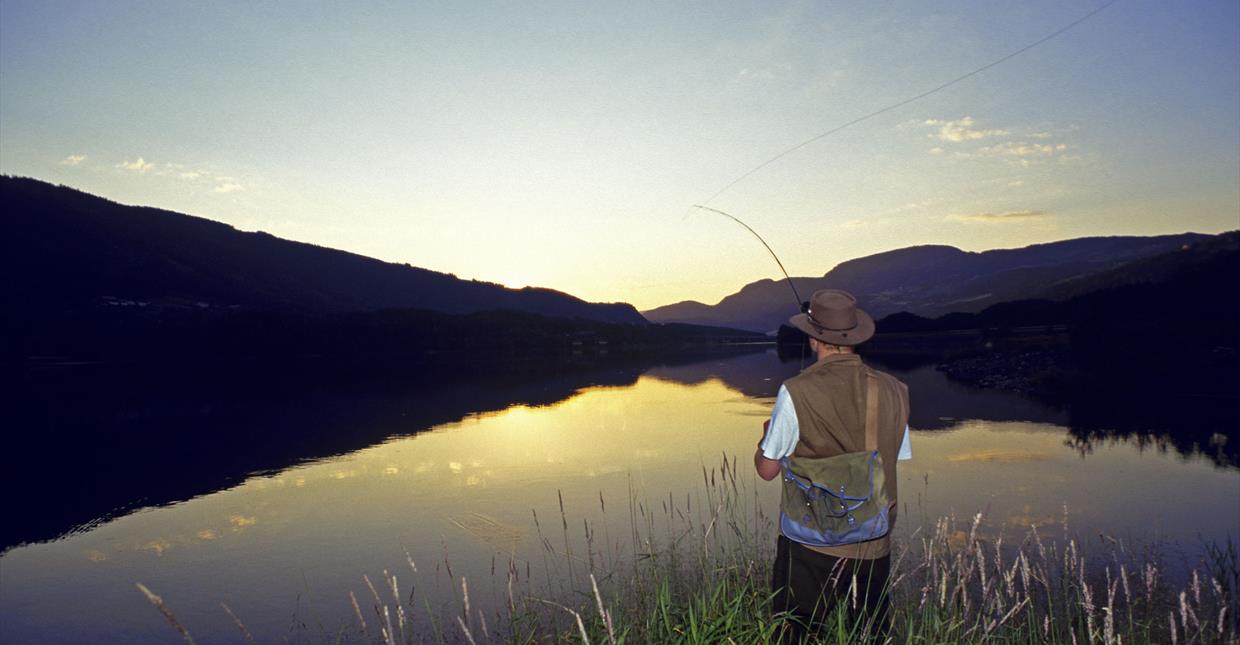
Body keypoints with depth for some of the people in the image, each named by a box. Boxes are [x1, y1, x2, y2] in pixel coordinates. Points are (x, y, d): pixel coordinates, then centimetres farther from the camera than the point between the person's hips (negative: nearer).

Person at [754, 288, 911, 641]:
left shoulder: (795, 393, -16)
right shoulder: (893, 391, -4)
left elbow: (767, 470, -7)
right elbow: (897, 461, 7)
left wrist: (767, 435, 13)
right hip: (874, 544, 4)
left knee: (796, 634, 11)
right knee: (873, 632, 19)